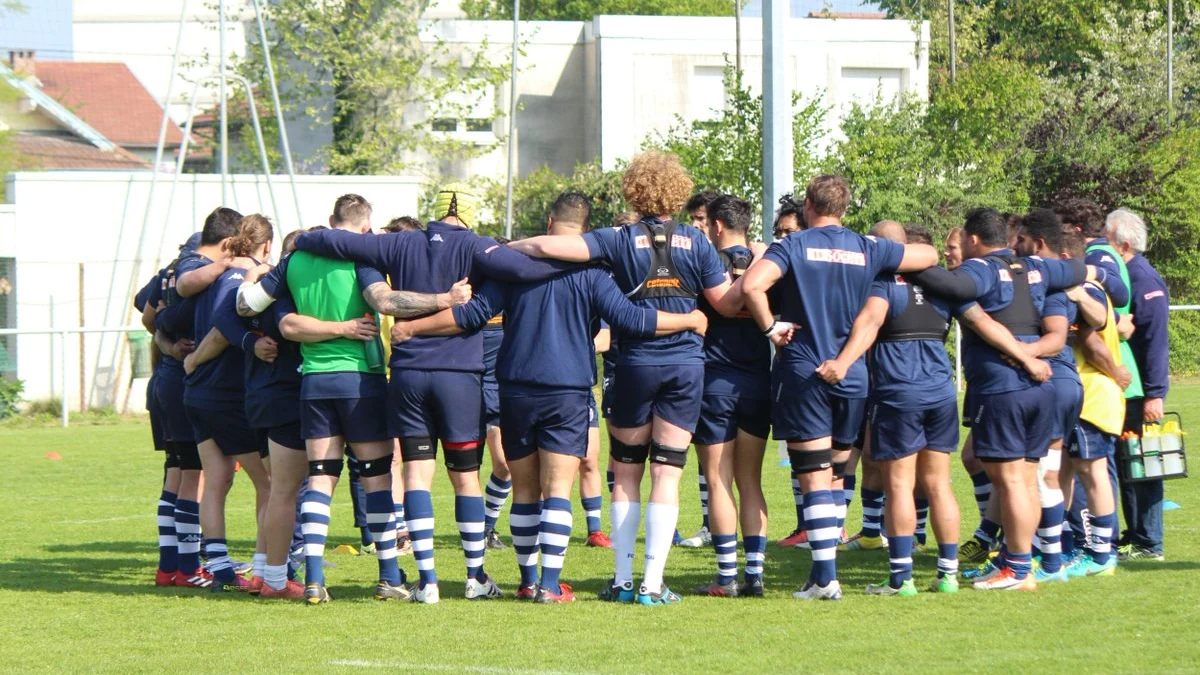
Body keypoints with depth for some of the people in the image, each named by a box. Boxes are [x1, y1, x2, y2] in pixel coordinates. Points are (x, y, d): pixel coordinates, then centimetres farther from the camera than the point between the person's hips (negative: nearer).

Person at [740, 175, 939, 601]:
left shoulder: (794, 247, -5)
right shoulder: (867, 250, 6)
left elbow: (752, 285, -22)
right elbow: (928, 256, 19)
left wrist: (770, 327, -8)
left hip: (803, 372, -4)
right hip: (853, 374, 4)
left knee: (814, 478, -4)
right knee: (835, 476, 14)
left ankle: (825, 577, -10)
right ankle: (824, 570, 16)